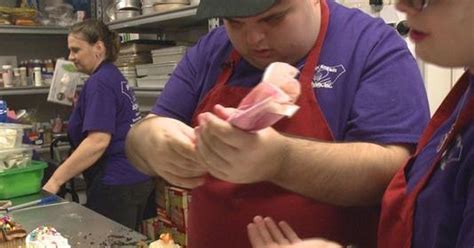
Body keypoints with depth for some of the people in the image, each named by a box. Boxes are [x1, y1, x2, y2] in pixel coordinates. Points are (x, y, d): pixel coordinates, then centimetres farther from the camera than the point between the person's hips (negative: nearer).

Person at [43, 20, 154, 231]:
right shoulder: (114, 77, 14)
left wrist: (55, 180, -23)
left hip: (115, 185, -10)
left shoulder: (99, 82, -15)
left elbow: (98, 141, -24)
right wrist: (79, 106, 17)